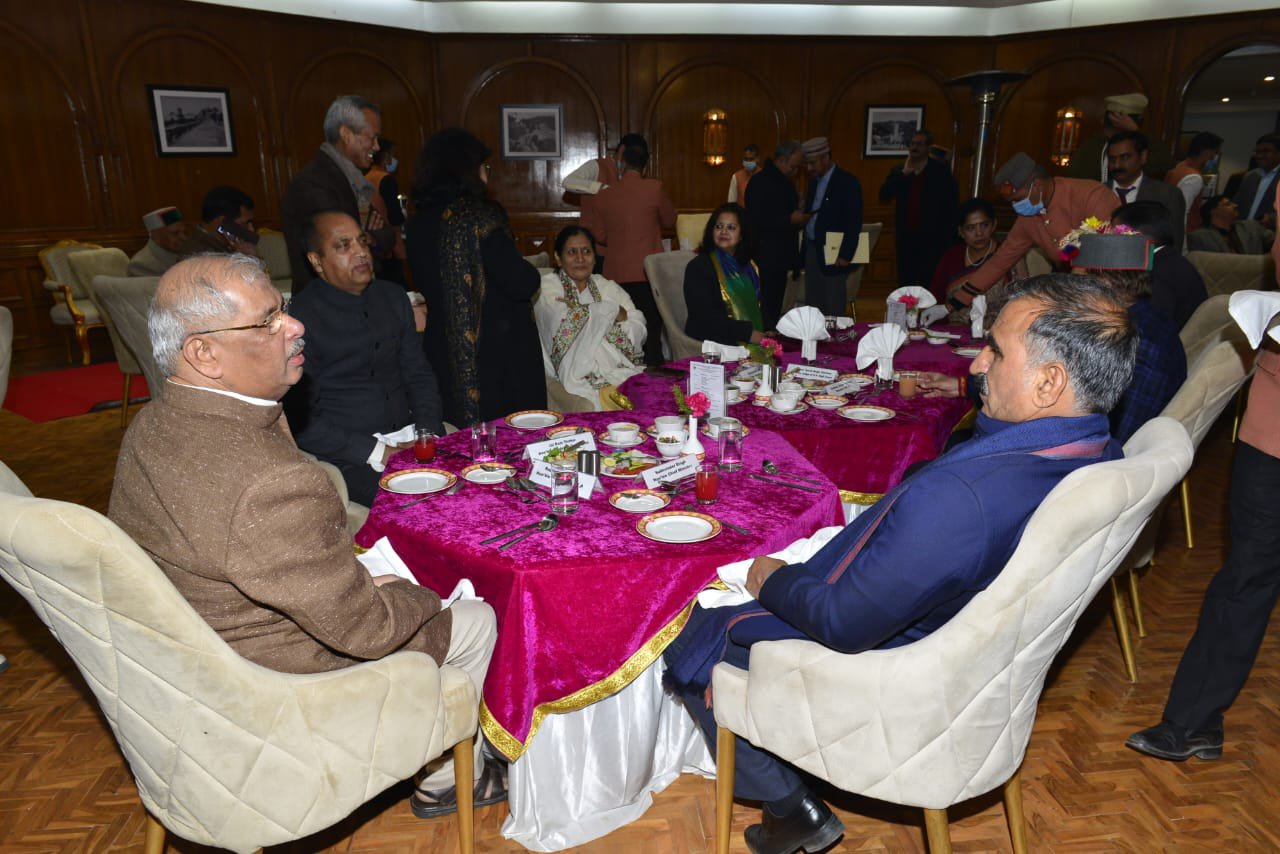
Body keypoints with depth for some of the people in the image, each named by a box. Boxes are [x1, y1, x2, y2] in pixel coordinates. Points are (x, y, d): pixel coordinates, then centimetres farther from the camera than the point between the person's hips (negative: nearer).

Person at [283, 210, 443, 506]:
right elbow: (300, 419, -10)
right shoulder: (300, 317, -7)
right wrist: (378, 453, -17)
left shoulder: (392, 296, 12)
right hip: (348, 460, -6)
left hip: (407, 443, 6)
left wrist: (429, 435, -2)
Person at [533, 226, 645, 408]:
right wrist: (616, 311, 2)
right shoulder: (547, 286, 10)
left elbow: (639, 332, 7)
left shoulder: (608, 287, 22)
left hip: (622, 370, 4)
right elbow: (566, 321, -11)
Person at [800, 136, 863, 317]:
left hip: (833, 254, -7)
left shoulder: (847, 182, -9)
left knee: (833, 310, -3)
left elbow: (854, 222, -14)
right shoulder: (815, 180, 15)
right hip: (812, 250, 8)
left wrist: (846, 255, -17)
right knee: (812, 306, 10)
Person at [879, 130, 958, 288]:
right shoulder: (899, 170, 11)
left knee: (929, 285, -8)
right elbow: (883, 195, -2)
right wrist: (904, 173, -9)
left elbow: (950, 205, 0)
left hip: (932, 239, -3)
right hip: (905, 238, 4)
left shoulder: (940, 170, 1)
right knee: (904, 283, 5)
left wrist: (949, 238, -8)